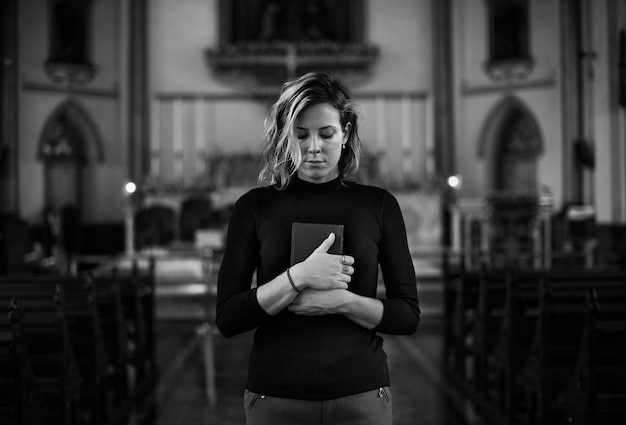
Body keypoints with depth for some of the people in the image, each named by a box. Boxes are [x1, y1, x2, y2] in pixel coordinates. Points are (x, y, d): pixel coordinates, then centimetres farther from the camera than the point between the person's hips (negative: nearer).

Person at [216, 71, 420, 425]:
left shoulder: (379, 205, 1)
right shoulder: (255, 206, 0)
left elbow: (409, 316, 1)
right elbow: (227, 319, -6)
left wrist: (342, 300, -16)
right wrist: (299, 277, -20)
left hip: (362, 394, 0)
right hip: (276, 396, 0)